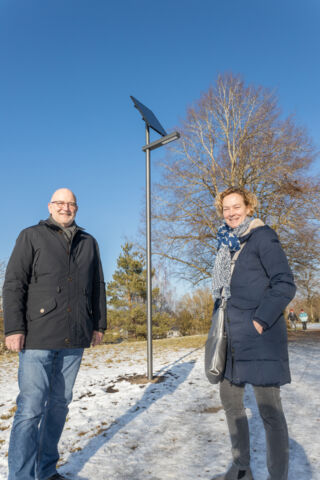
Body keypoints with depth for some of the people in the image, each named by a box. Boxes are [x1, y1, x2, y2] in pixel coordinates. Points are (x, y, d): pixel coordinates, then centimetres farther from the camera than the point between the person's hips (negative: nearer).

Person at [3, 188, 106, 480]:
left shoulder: (89, 243, 14)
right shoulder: (32, 236, 4)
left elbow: (98, 287, 18)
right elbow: (14, 284, -2)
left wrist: (99, 324, 14)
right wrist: (14, 328, -10)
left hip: (75, 339, 4)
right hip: (39, 336, -4)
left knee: (60, 403, 11)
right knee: (31, 407, -5)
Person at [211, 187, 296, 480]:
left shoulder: (262, 236, -8)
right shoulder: (227, 244, 14)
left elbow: (285, 285, -13)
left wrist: (259, 322, -17)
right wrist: (223, 324, 13)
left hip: (260, 336, -9)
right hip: (234, 337, 9)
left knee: (269, 409, 0)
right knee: (230, 399, 16)